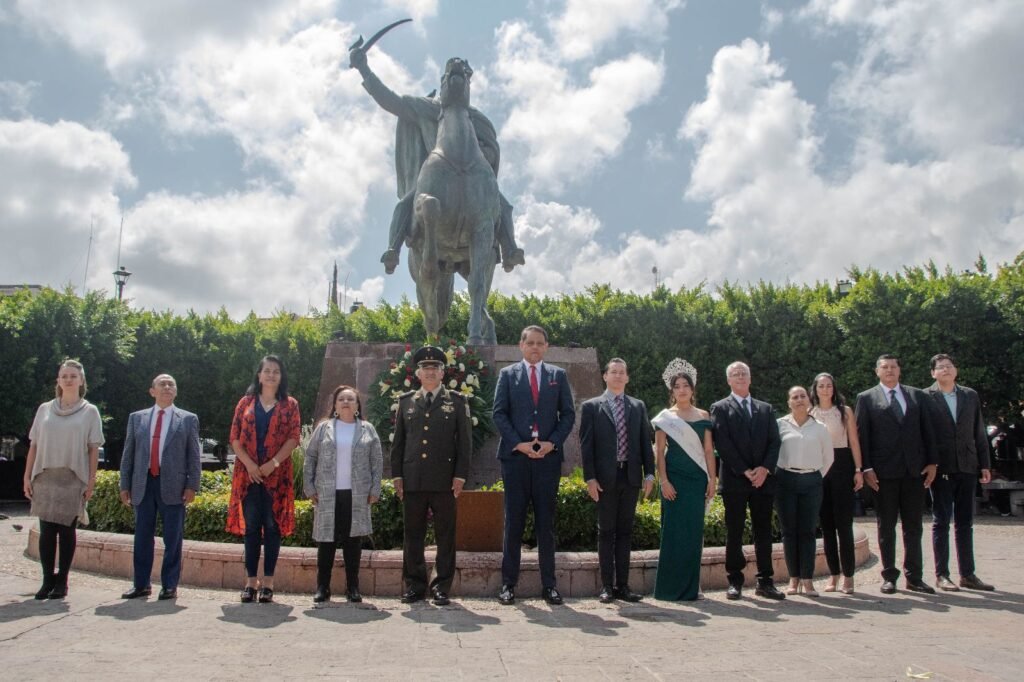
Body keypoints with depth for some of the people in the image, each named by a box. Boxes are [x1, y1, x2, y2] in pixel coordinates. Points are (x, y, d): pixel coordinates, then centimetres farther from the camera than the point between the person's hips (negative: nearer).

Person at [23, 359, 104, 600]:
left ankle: (62, 581, 10)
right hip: (45, 477, 2)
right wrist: (27, 477, 3)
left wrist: (91, 481, -5)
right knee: (46, 530, 1)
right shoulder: (45, 409, 9)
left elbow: (94, 449, 1)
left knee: (67, 529, 2)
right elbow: (34, 446, 9)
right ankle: (48, 580, 9)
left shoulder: (90, 412, 3)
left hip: (74, 478, -2)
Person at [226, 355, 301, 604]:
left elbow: (293, 438, -2)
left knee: (272, 527, 1)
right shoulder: (246, 403, 11)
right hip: (248, 475, 1)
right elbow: (235, 437, 4)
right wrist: (249, 464, -9)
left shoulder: (289, 405, 7)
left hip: (277, 475, -1)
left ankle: (268, 582, 6)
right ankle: (250, 581, 9)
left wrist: (274, 462, -14)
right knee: (251, 526, 3)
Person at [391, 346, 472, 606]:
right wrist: (396, 475, 6)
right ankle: (415, 585, 18)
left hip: (445, 480, -2)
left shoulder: (457, 401, 7)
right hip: (412, 480, 2)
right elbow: (398, 441, 13)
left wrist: (460, 475, -5)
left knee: (445, 536, 3)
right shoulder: (406, 401, 12)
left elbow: (465, 441, 3)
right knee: (412, 535, 7)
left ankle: (442, 588, 12)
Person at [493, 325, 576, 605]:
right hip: (515, 456, -1)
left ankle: (549, 584, 13)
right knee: (513, 523, 3)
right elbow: (499, 413, 1)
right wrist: (518, 444, -11)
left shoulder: (558, 375, 10)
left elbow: (568, 414, 7)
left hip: (548, 457, 1)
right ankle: (508, 583, 11)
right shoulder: (507, 374, 7)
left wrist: (553, 442, -7)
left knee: (546, 524, 6)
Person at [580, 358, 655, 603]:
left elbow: (646, 442, 10)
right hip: (605, 477, -3)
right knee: (606, 532, 4)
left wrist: (649, 473, 2)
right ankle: (607, 586, 10)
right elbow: (586, 445, -2)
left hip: (631, 476, 3)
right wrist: (590, 478, -9)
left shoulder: (638, 406, 12)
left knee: (625, 531, 8)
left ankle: (623, 585, 15)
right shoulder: (591, 406, 2)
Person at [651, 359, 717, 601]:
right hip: (675, 479, -3)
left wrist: (712, 479, 0)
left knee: (694, 531, 4)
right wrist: (664, 481, -10)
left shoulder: (703, 417, 10)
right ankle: (671, 586, 6)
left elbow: (708, 450, 8)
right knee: (674, 531, -2)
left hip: (697, 479, 3)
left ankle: (691, 586, 14)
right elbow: (659, 452, -1)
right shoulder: (665, 417, 2)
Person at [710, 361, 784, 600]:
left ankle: (765, 581, 12)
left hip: (763, 479, 4)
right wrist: (745, 471, -12)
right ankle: (735, 581, 8)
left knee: (763, 531, 6)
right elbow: (723, 444, -7)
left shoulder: (765, 409, 17)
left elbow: (774, 441, 8)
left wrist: (765, 468, -8)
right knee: (734, 533, 2)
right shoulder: (720, 408, 3)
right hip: (734, 479, -3)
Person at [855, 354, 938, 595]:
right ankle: (889, 576, 12)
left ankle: (914, 577, 16)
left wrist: (932, 462, 2)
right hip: (884, 472, -2)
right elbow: (861, 436, -1)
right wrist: (866, 468, -8)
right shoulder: (866, 398, 3)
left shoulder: (918, 396, 11)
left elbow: (927, 431, 10)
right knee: (886, 526, 4)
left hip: (915, 469, 3)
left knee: (913, 526, 8)